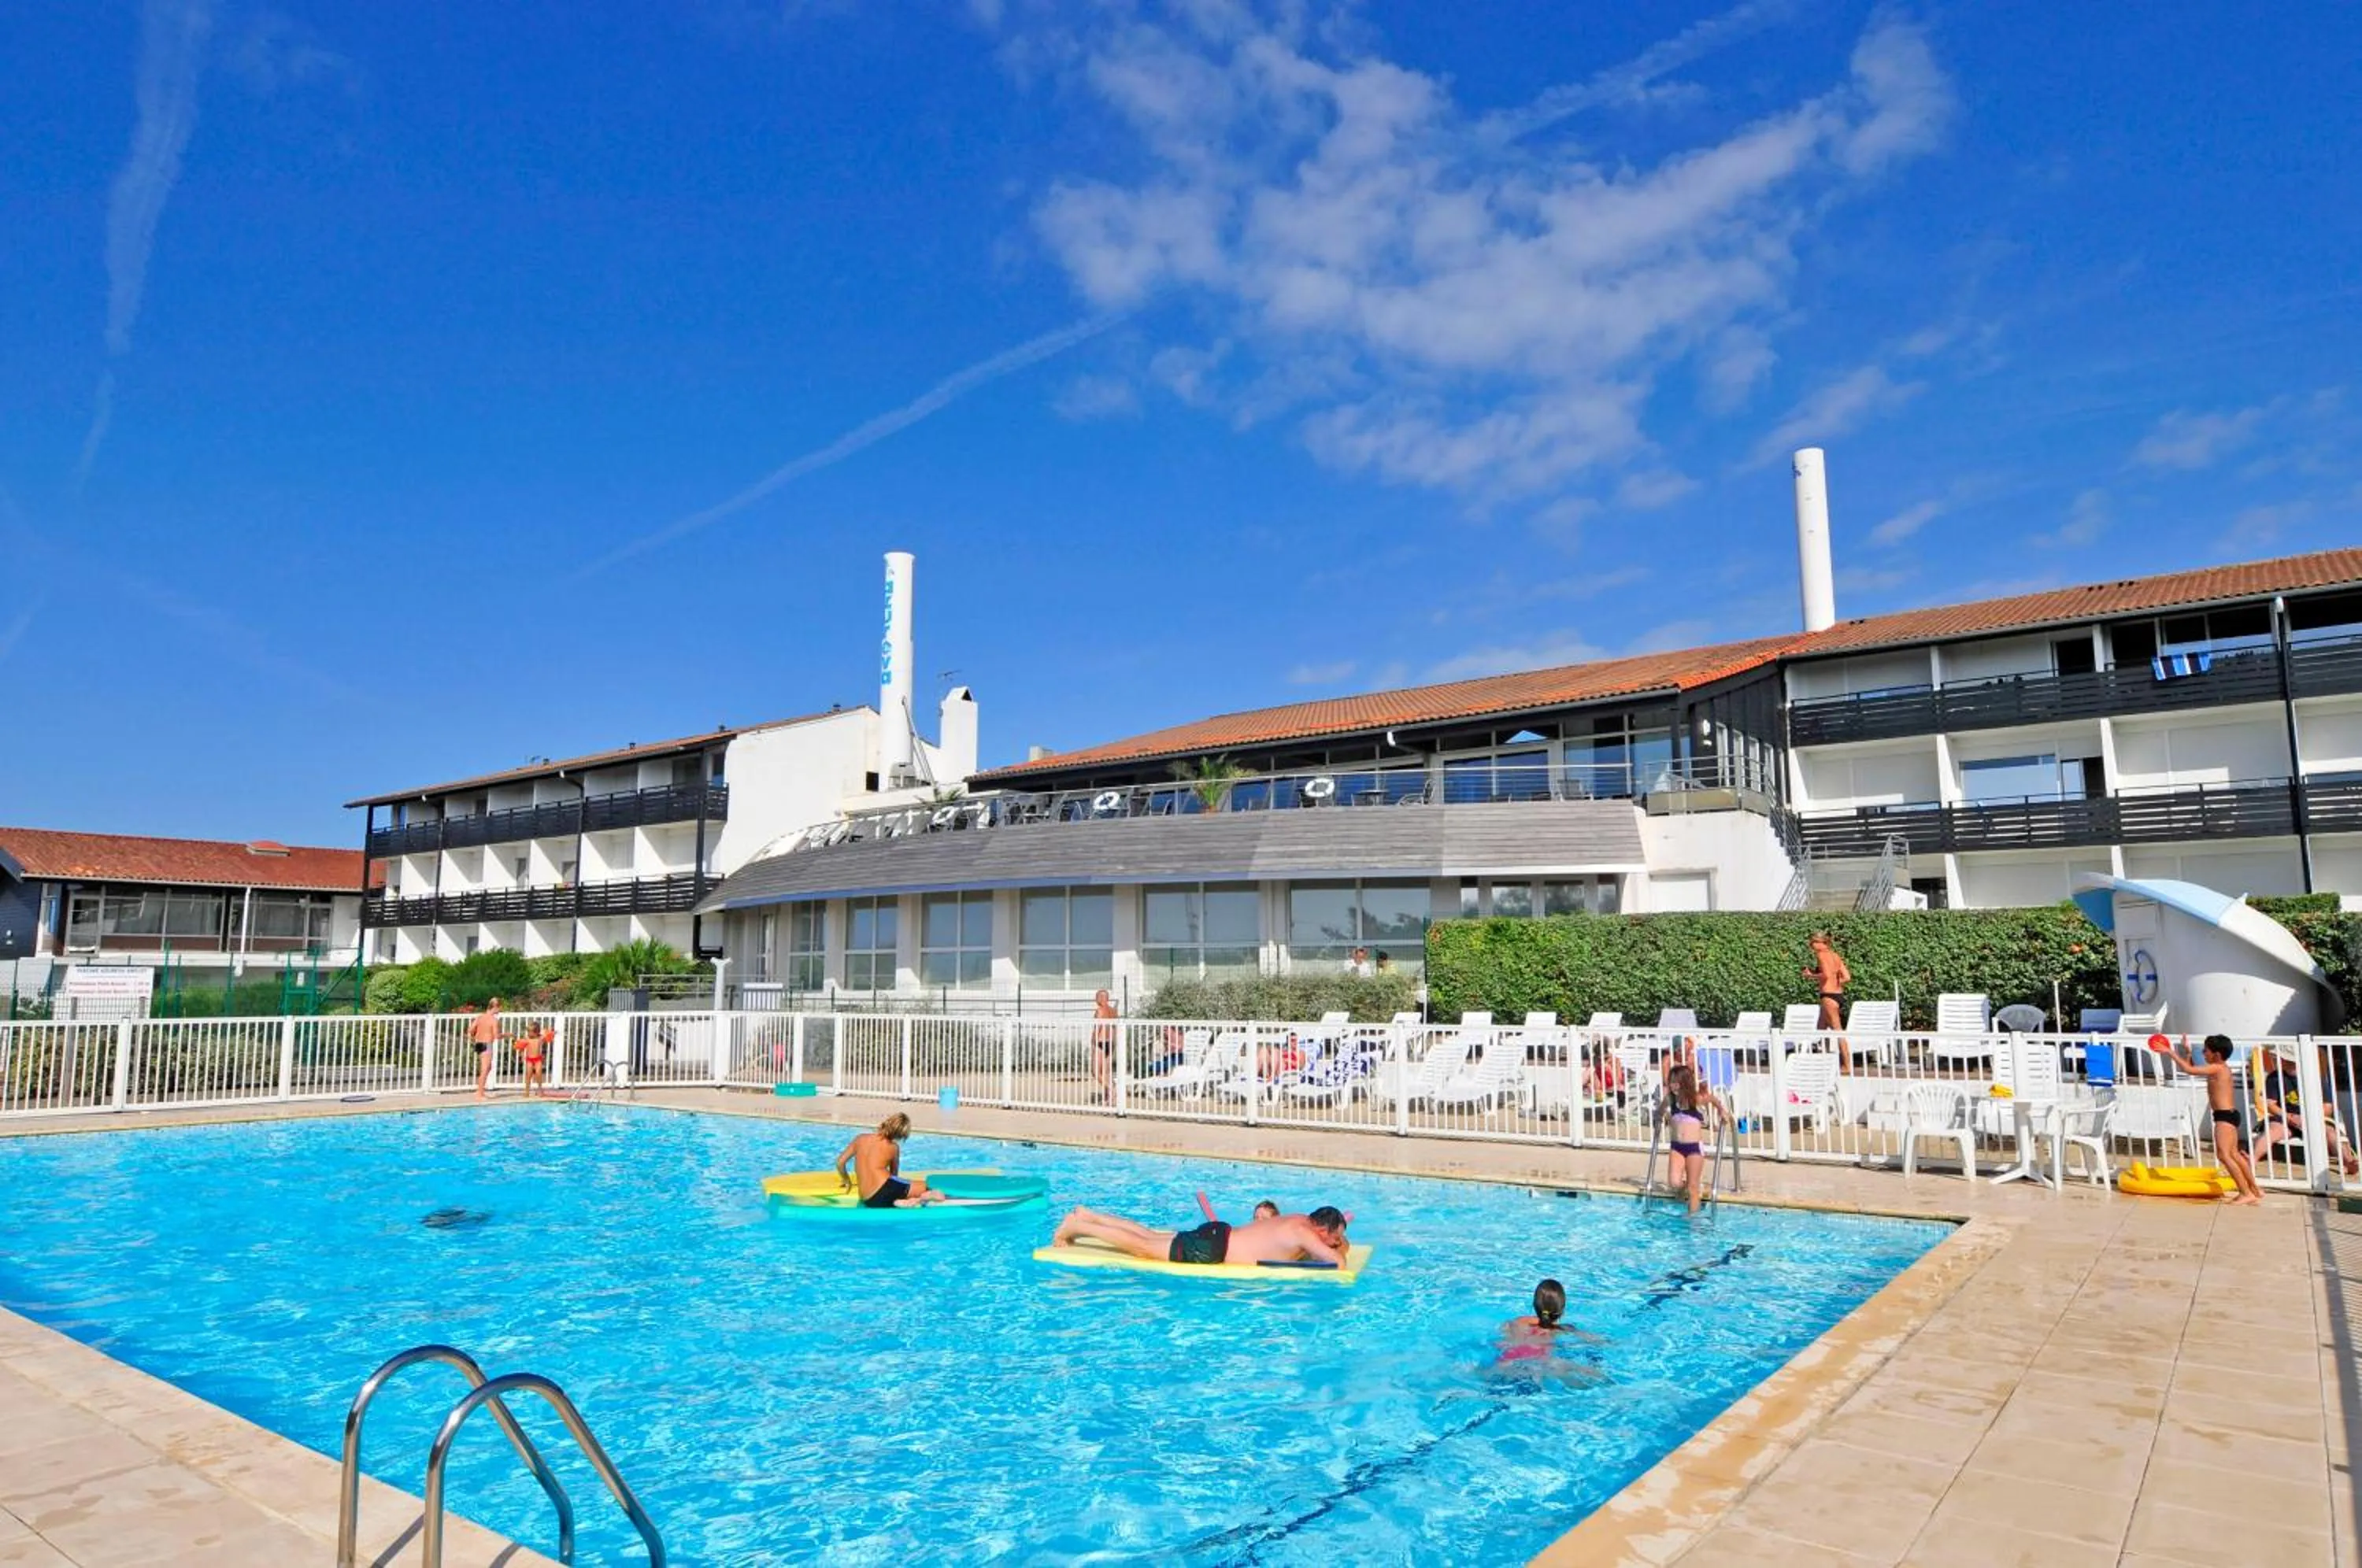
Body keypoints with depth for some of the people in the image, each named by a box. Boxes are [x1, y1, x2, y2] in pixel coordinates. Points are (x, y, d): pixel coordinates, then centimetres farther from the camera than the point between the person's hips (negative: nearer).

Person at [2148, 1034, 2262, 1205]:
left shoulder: (2217, 1068, -14)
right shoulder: (2222, 1069, 15)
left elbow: (2188, 1069, -22)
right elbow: (2193, 1068, 26)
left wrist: (2170, 1052, -17)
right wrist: (2187, 1052, 21)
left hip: (2225, 1116, -11)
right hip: (2229, 1115, 11)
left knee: (2223, 1154, -15)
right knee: (2234, 1155, 18)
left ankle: (2246, 1193, -15)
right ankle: (2254, 1190, 28)